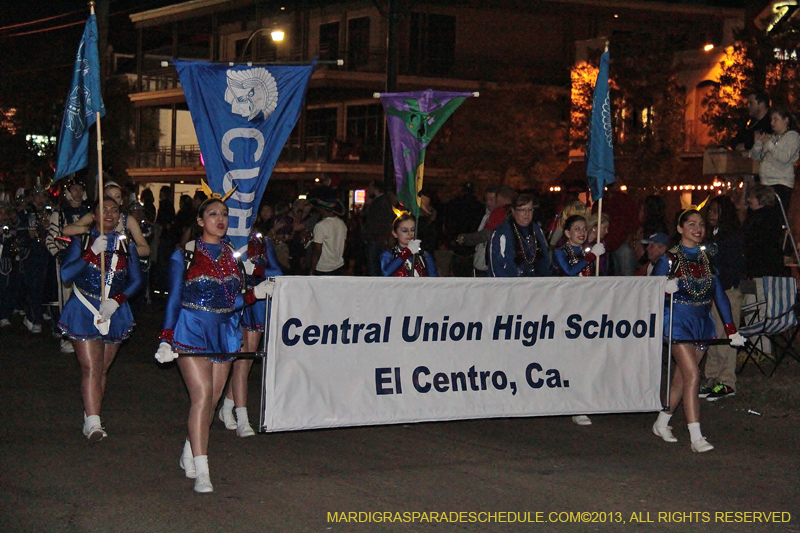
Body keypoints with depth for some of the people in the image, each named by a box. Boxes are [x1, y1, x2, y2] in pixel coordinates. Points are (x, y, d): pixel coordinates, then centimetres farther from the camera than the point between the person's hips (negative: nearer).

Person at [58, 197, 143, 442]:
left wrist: (116, 300, -11)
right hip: (84, 311, -3)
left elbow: (136, 280, 4)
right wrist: (92, 253, -19)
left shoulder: (126, 245, 10)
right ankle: (93, 423, -18)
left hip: (114, 312, 3)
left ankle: (90, 419, 13)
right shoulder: (81, 241, 3)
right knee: (91, 368, -13)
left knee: (103, 369, 5)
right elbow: (66, 275, -9)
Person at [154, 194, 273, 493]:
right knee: (202, 395, -15)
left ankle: (189, 455, 23)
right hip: (191, 331, -5)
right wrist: (167, 339, -8)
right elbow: (174, 299, 0)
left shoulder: (234, 255, 12)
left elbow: (233, 302, 14)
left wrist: (257, 293, -4)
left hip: (224, 333, 5)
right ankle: (201, 472, -17)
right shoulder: (184, 255, 1)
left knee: (212, 399, 5)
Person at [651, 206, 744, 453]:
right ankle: (696, 437, -18)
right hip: (678, 321, -5)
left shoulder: (707, 259, 9)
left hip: (702, 323, 5)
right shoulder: (670, 258, -3)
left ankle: (661, 423, 27)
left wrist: (731, 329, 5)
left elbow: (720, 295, 9)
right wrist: (665, 289, -29)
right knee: (692, 375, -16)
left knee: (682, 377, 9)